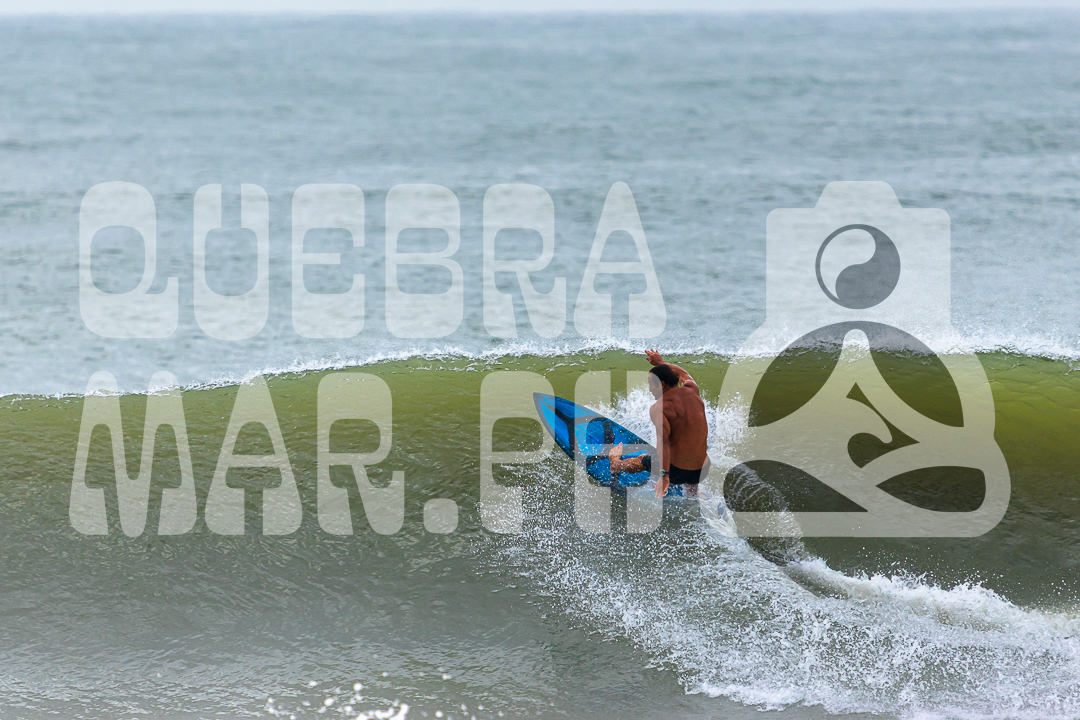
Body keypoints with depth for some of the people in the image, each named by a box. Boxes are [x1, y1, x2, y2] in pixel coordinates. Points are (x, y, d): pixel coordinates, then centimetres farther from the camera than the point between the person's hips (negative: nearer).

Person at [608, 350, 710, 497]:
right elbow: (683, 374, 26)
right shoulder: (692, 390, 1)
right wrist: (660, 363, 37)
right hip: (701, 470, 4)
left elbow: (664, 440, -31)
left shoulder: (658, 408, -17)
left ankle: (617, 465, 57)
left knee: (642, 460, 29)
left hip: (677, 470, -4)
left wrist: (664, 475, -35)